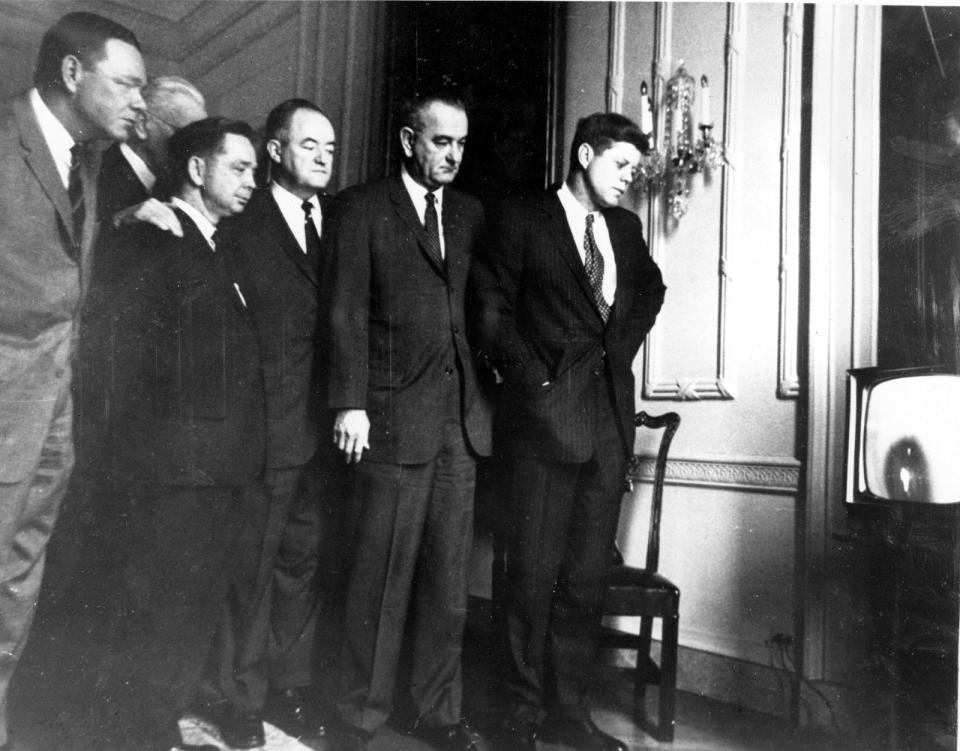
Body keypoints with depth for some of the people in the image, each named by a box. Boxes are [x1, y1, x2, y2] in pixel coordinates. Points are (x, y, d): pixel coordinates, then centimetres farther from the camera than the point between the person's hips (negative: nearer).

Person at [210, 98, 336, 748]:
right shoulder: (242, 224, -5)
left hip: (323, 424, 5)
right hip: (265, 425, -4)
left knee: (303, 561, 14)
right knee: (252, 566, 7)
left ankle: (292, 688, 29)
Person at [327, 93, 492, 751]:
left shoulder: (470, 214, 17)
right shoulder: (362, 208, 2)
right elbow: (348, 313, -5)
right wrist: (351, 405, -12)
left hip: (462, 418, 5)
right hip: (393, 417, -4)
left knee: (450, 578, 10)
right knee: (382, 576, 2)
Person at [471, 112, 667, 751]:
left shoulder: (626, 227, 16)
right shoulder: (524, 221, 0)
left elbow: (652, 288, 31)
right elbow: (491, 307, -4)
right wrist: (531, 376, -9)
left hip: (611, 416, 5)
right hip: (549, 412, -5)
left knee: (588, 574, 8)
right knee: (535, 572, -1)